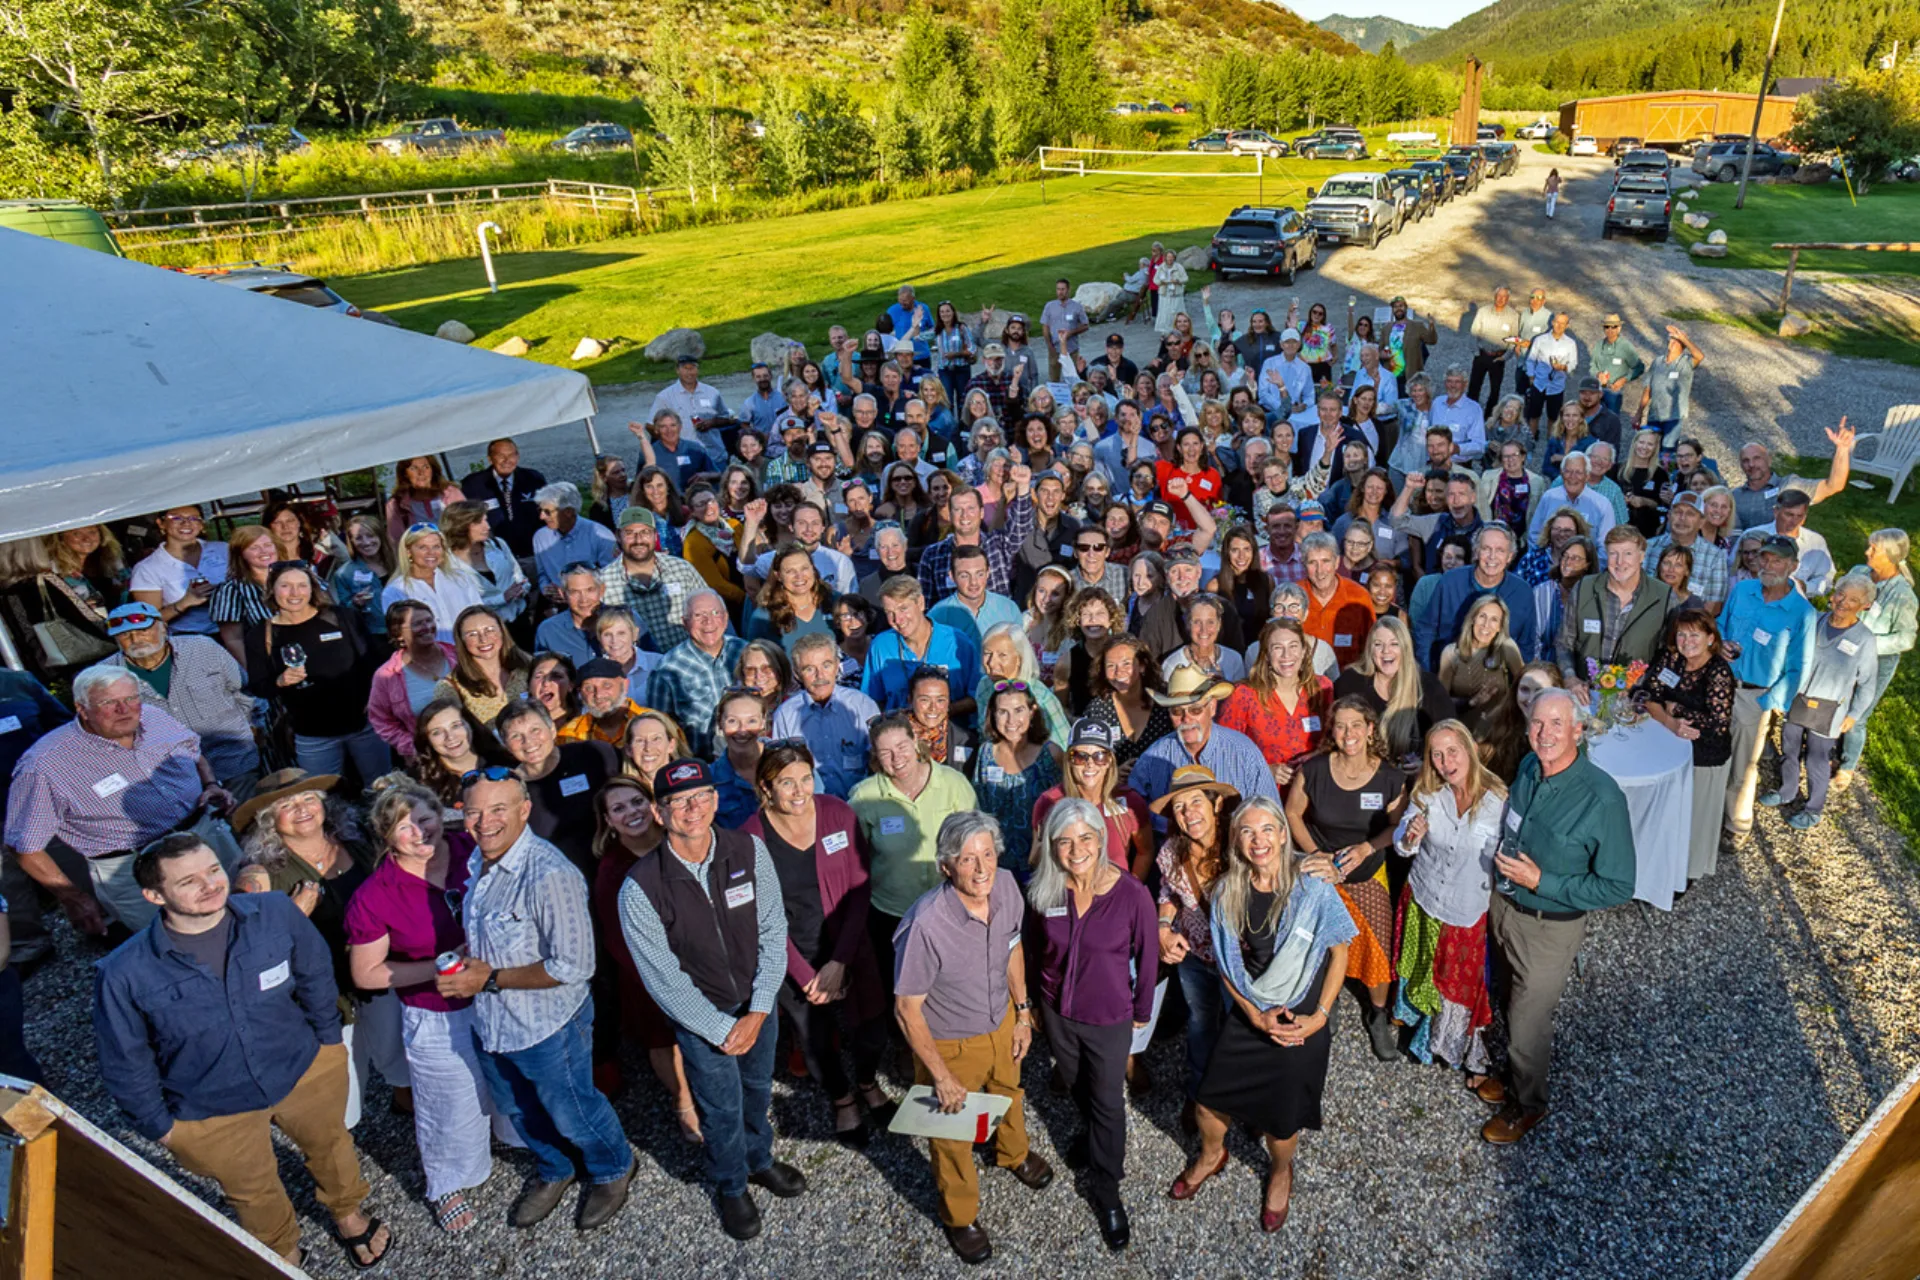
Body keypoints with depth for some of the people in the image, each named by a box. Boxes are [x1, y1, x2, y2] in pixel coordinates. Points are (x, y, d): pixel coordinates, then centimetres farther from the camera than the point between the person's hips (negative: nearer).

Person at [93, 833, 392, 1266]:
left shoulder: (276, 912, -26)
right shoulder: (124, 975, -27)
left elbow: (314, 975, -7)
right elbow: (126, 1063, -10)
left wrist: (329, 1036, 3)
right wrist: (159, 1125, -2)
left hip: (305, 1068, 1)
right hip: (210, 1109, -1)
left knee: (329, 1144, 29)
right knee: (253, 1193, 26)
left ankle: (349, 1214, 62)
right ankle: (283, 1255, 59)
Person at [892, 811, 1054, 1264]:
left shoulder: (1005, 886, -22)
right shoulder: (926, 924, -39)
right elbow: (907, 1009, -26)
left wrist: (1022, 1011, 5)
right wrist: (942, 1077, -17)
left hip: (1002, 1023, 5)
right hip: (948, 1044, -5)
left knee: (1007, 1094, 34)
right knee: (953, 1132, 22)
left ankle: (1014, 1153, 68)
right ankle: (959, 1215, 52)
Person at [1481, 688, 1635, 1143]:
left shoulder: (1603, 798, -27)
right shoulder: (1529, 768, -8)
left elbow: (1617, 887, -21)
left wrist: (1540, 882, -24)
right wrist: (1504, 862, 0)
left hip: (1549, 927, -5)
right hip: (1503, 907, 6)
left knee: (1528, 1021, 13)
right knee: (1513, 1004, 25)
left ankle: (1527, 1104, 38)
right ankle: (1516, 1074, 50)